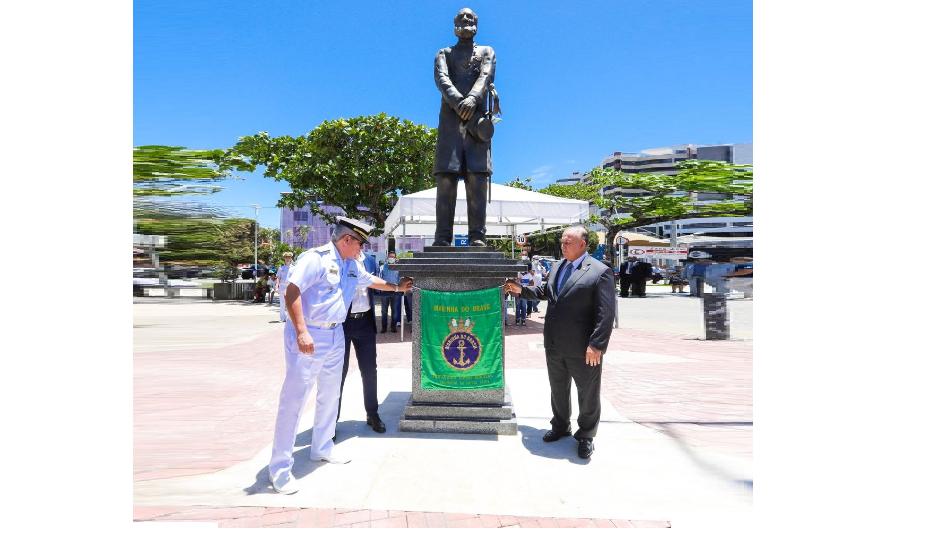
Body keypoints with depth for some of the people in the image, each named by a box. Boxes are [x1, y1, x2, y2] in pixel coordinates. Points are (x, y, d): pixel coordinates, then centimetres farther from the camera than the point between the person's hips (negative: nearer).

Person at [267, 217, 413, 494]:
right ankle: (279, 467, 3)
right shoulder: (315, 258, -15)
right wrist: (301, 332, -29)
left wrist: (397, 287, 39)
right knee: (294, 398, -6)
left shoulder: (352, 266, 12)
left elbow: (371, 280, 32)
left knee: (330, 395, 18)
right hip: (308, 337, -9)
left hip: (335, 336, 9)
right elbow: (292, 292, -23)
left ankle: (322, 448, 36)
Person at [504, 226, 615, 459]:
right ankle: (560, 426, 39)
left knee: (588, 393, 10)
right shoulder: (557, 267, 9)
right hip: (554, 345, 7)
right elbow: (545, 292, 25)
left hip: (582, 348, -6)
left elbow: (606, 313, -17)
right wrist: (522, 289, 13)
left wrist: (596, 345, -22)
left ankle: (586, 436, 27)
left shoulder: (600, 272, -13)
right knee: (558, 389, 20)